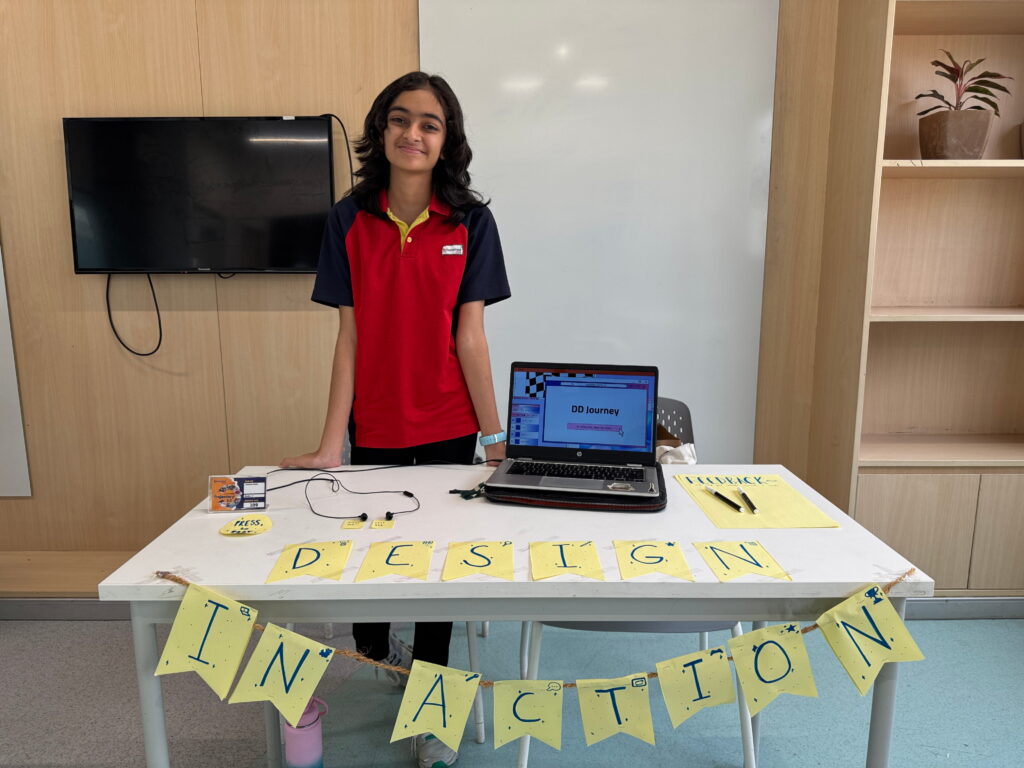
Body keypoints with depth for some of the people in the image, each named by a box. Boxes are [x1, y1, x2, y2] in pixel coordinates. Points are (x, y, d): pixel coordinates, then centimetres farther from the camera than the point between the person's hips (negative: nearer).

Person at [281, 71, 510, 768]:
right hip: (376, 424, 1)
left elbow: (469, 332, -6)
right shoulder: (349, 219, -3)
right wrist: (330, 443, -6)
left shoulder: (471, 222, -5)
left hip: (448, 424, -1)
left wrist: (493, 433, -7)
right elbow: (350, 334, -4)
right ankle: (379, 651, 49)